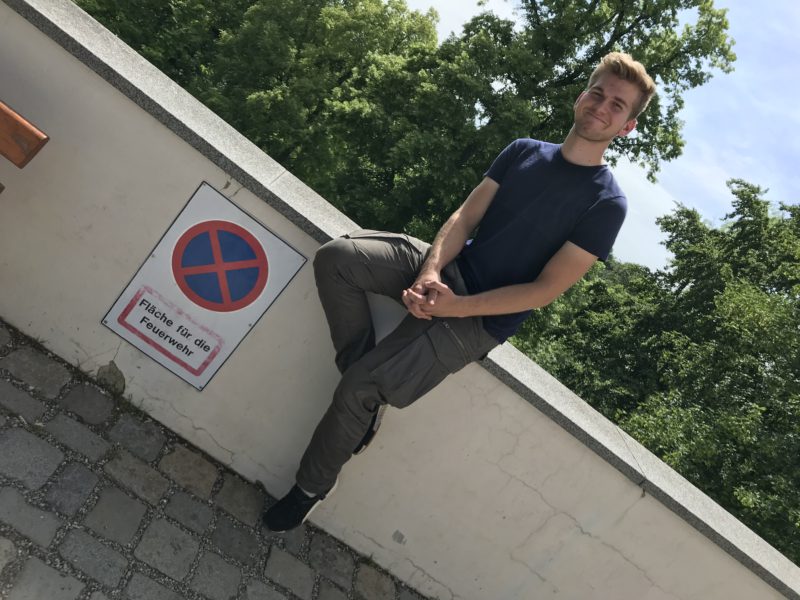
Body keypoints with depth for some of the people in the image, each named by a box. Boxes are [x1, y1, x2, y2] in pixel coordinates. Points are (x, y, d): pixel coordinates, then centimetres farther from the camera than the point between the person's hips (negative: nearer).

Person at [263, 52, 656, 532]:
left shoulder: (607, 204, -8)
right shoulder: (524, 151, 8)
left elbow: (546, 290, -13)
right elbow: (464, 217, 1)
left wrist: (457, 306, -20)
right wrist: (430, 272, -18)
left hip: (483, 318, -6)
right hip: (449, 269, 6)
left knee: (358, 389, -15)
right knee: (336, 257, -17)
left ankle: (314, 487, 12)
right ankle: (370, 377, -5)